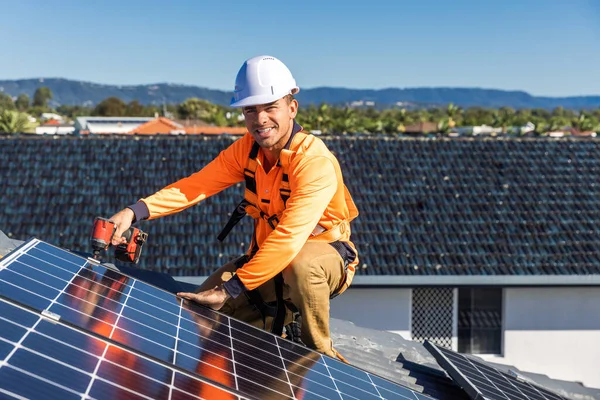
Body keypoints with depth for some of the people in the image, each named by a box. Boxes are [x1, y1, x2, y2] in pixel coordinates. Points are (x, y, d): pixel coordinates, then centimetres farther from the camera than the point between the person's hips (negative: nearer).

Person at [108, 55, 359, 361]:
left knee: (302, 265, -41)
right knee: (203, 306, -5)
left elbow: (289, 237, -36)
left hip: (325, 253, -6)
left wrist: (230, 288, -38)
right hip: (270, 256, 6)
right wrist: (135, 212, -29)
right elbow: (198, 184, -14)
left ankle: (320, 356, -16)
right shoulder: (247, 149, -6)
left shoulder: (314, 161, -28)